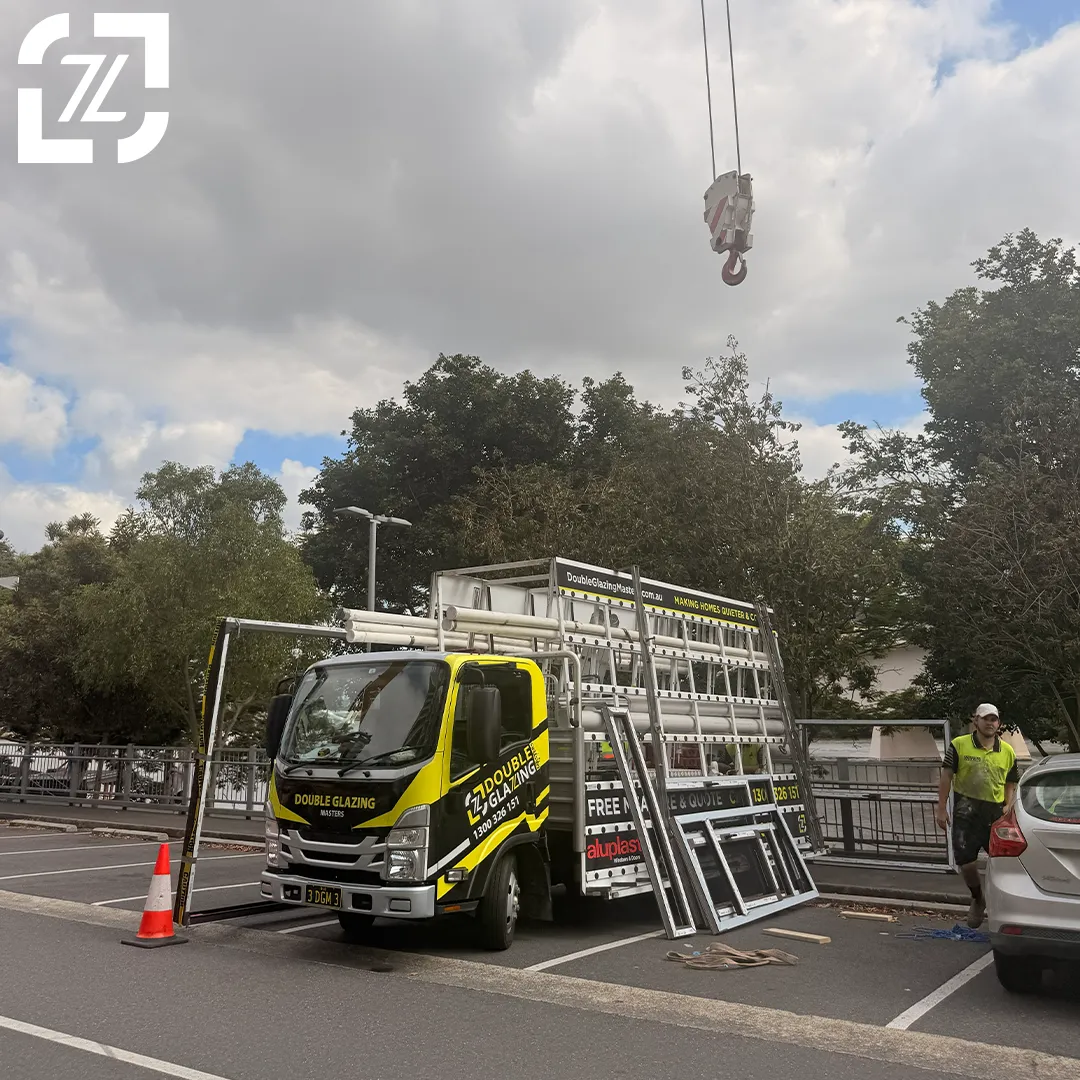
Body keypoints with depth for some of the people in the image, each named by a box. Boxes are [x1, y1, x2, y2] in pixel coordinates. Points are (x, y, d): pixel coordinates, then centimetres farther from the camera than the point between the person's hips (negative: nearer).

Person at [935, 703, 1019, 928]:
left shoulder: (1007, 752, 8)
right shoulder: (959, 745, -2)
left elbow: (1011, 783, 15)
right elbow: (946, 777, -3)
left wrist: (1008, 806, 0)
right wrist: (941, 808, -6)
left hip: (996, 812, 2)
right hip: (966, 811, -2)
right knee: (965, 860, -1)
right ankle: (977, 899, 25)